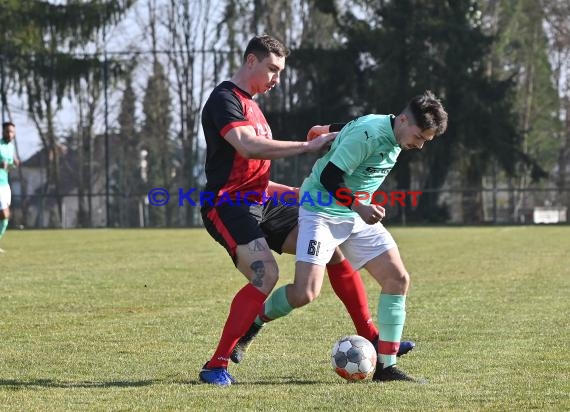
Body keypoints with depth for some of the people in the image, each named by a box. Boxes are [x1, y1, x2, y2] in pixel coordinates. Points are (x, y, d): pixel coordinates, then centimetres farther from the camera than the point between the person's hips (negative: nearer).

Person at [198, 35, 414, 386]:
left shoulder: (251, 105, 22)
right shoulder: (225, 100, -9)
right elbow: (248, 147, -27)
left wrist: (296, 192, 21)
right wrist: (308, 146, -23)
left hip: (260, 204, 9)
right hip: (228, 207, -9)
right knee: (266, 274, -27)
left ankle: (371, 339, 7)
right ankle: (216, 366, -20)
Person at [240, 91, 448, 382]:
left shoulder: (397, 139, 4)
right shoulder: (368, 133, -24)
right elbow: (330, 176, -24)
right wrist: (358, 207, -31)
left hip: (357, 216, 9)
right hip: (322, 213, -9)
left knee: (398, 279, -2)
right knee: (305, 292, -20)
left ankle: (386, 365, 3)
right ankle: (253, 322, 9)